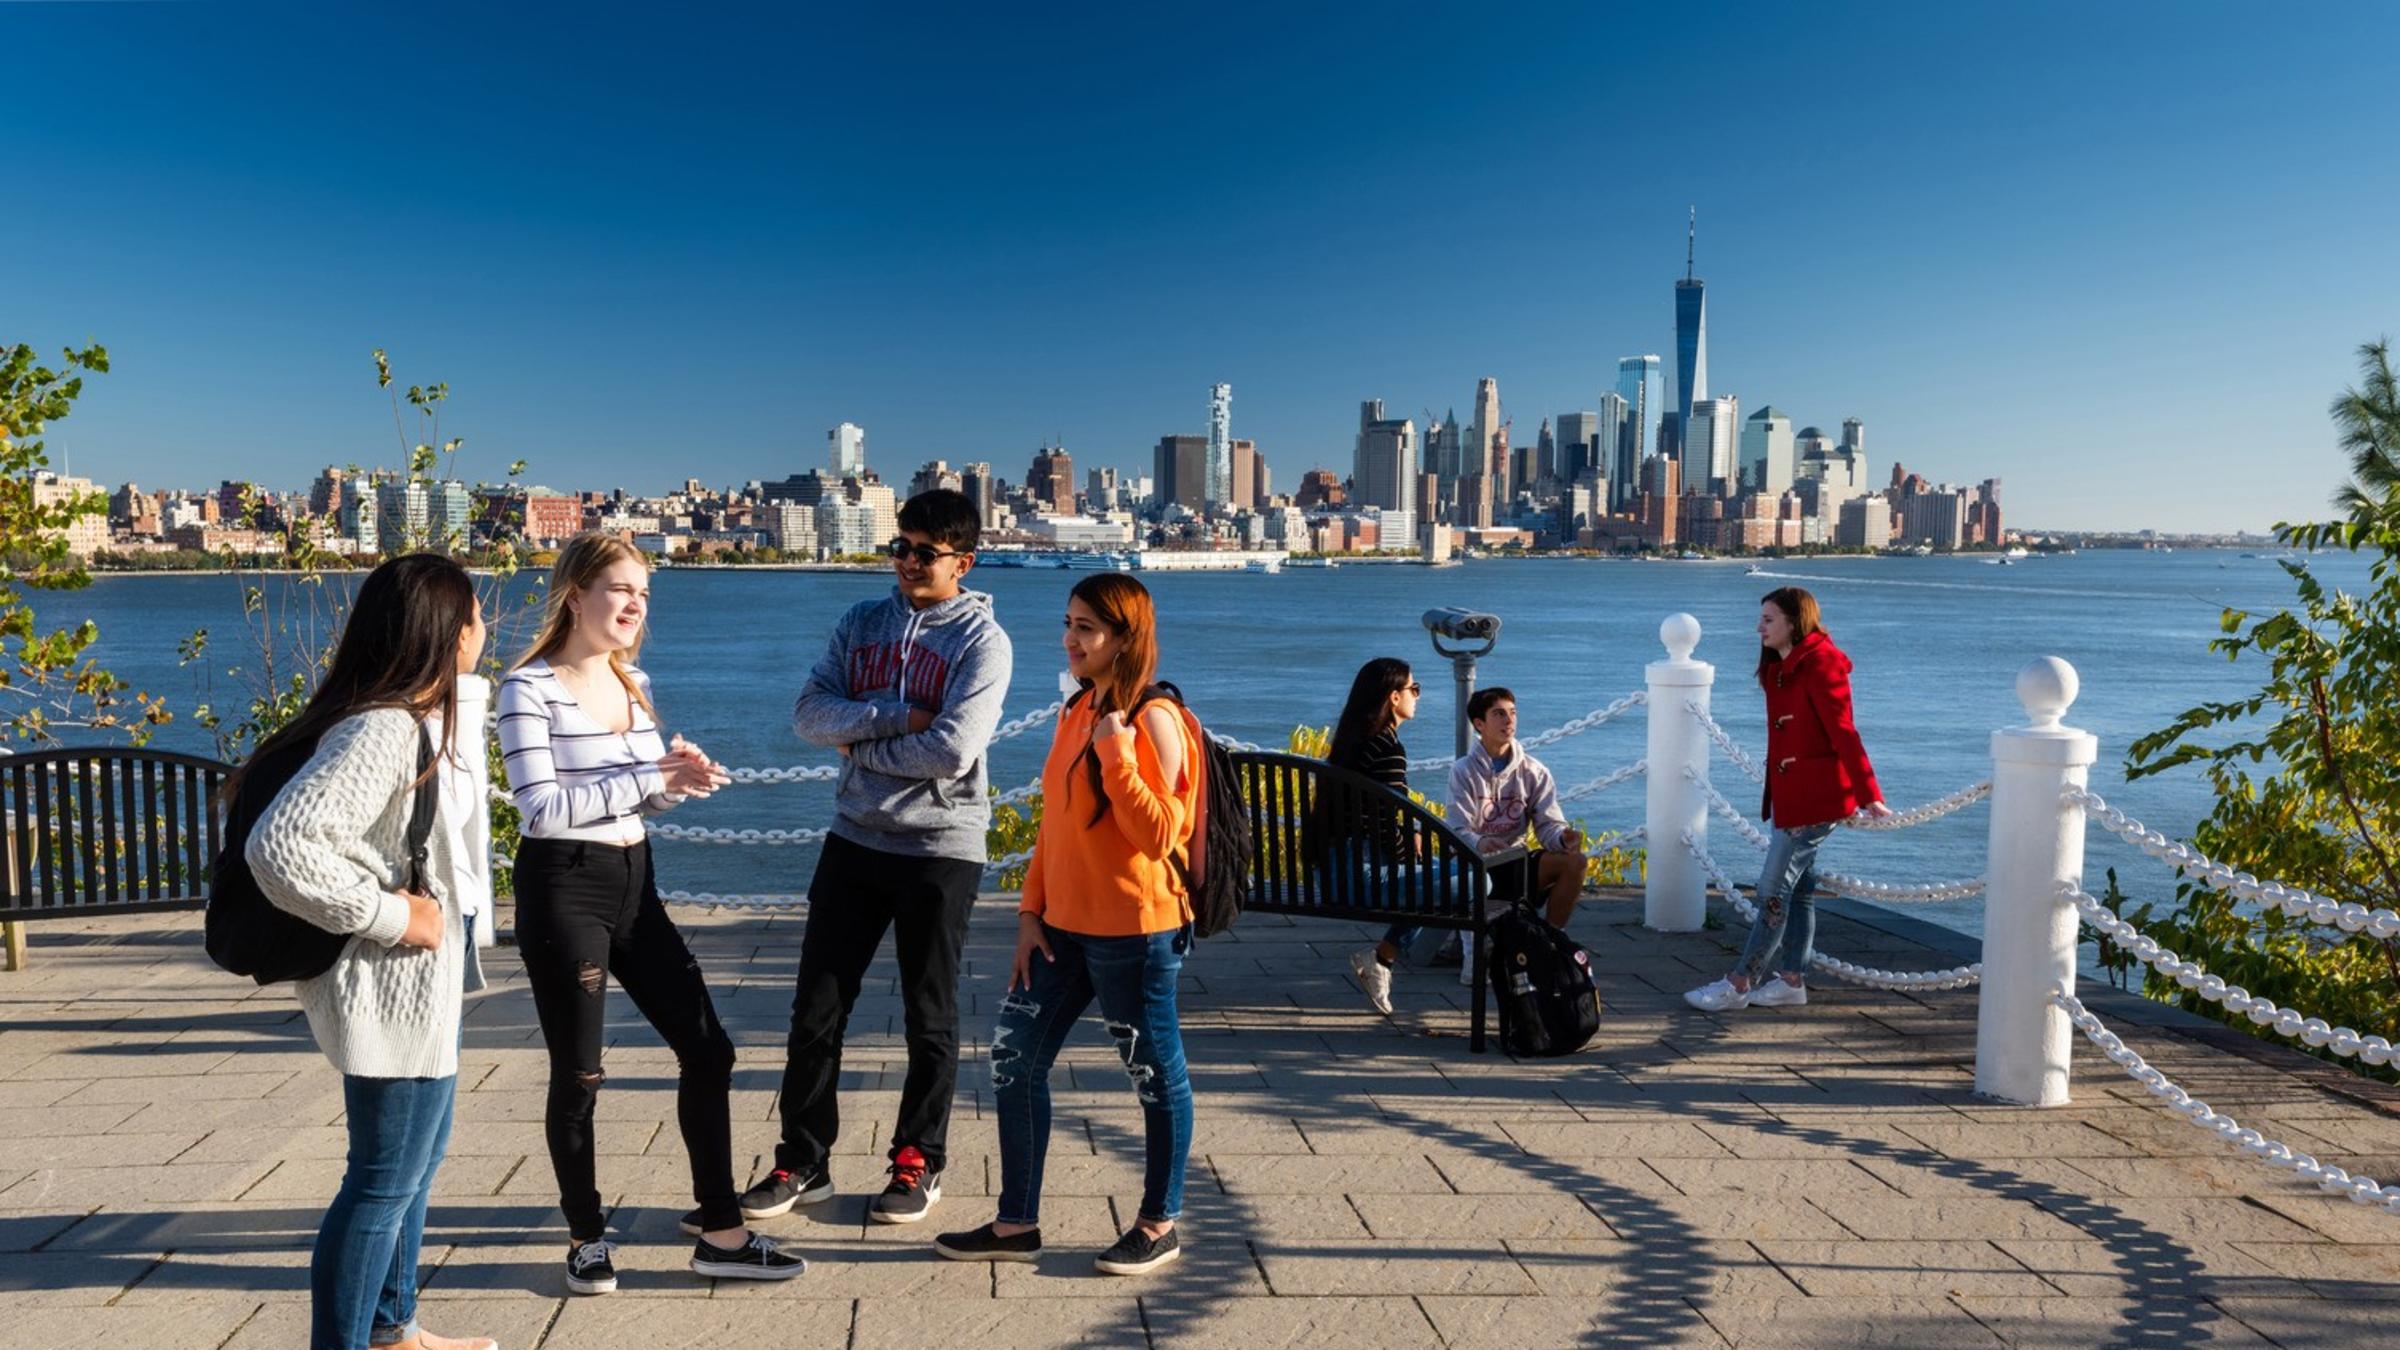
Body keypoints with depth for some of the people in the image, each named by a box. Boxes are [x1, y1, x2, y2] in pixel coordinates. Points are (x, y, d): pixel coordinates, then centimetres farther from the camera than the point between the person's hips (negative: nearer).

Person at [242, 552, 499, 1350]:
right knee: (385, 1181, 1)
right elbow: (281, 847, -33)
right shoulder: (381, 731, -24)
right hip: (394, 987, -11)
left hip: (426, 982, 11)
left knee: (418, 1160, 23)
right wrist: (388, 917, -24)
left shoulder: (433, 720, 8)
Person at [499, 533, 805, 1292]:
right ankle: (587, 1237, 24)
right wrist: (649, 778, -21)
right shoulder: (530, 688, -13)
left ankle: (719, 1231, 16)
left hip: (633, 882, 7)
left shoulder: (633, 684, 10)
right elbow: (542, 808, -20)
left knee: (707, 1049, 5)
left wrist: (678, 778, -5)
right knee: (578, 1074, 4)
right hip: (562, 889, -7)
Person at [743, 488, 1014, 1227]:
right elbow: (810, 712, -3)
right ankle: (802, 1163, 21)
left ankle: (918, 1165, 24)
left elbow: (951, 751, -21)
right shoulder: (862, 622, 7)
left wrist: (861, 745, -9)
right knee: (816, 1008, 7)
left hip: (939, 850, -4)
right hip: (855, 840, 5)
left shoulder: (982, 640, -9)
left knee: (929, 1019, 8)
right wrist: (899, 716, -16)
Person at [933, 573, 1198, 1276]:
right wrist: (1031, 913, 10)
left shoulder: (1154, 721, -13)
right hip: (1064, 927, 8)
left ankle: (1160, 1226, 25)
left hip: (1134, 932, -8)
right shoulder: (1075, 715, 10)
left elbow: (1160, 836, -20)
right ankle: (1017, 1223, 22)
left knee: (1155, 1074, 7)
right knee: (1012, 1057, 9)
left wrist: (1116, 754, -25)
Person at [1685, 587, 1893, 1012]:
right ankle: (1792, 981, 21)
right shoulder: (1781, 668, 13)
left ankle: (1740, 984, -1)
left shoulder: (1820, 664, -15)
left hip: (1813, 798, -10)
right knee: (1797, 888, 14)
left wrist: (1869, 796, -20)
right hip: (1789, 794, 10)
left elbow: (1844, 734, -19)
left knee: (1774, 890, -6)